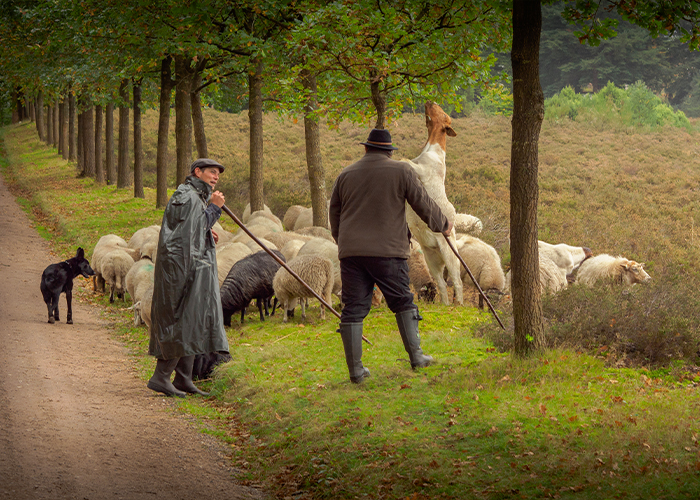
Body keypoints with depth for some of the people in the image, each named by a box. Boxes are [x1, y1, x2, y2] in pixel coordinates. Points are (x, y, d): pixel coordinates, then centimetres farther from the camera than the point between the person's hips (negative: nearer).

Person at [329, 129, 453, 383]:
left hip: (351, 250, 2)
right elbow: (423, 203, 3)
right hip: (388, 250, -2)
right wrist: (443, 225, 19)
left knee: (353, 308, 3)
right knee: (402, 302, 11)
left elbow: (334, 214, 19)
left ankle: (355, 368, 2)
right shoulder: (401, 171, 0)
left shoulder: (345, 175, 11)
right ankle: (416, 356, 8)